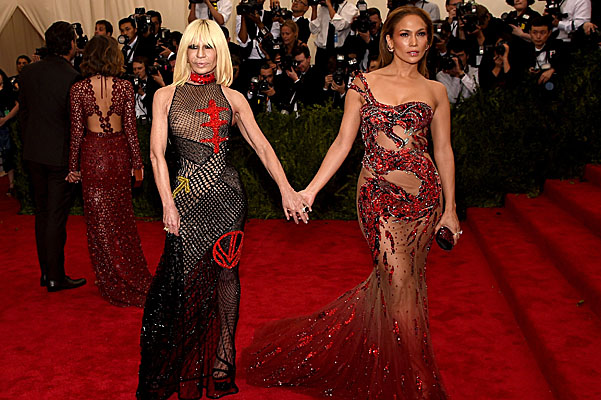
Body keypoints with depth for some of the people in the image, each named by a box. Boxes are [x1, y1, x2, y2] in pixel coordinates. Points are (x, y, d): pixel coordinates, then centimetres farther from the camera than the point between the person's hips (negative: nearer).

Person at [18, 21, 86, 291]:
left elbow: (23, 113, 10)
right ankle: (56, 278, 11)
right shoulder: (72, 77, -17)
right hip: (61, 155, -6)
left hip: (33, 154, 6)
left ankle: (45, 272, 25)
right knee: (57, 216, 1)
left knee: (42, 213, 16)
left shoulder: (28, 72, 3)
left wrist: (29, 145, 20)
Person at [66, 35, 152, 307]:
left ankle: (114, 283, 18)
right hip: (119, 152, 2)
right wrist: (137, 162, 6)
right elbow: (131, 127, -2)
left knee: (100, 220, 9)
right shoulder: (125, 87, -4)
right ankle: (133, 275, 26)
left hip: (93, 153, -1)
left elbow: (76, 130, -4)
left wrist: (74, 166, 5)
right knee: (123, 217, 16)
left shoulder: (78, 89, -6)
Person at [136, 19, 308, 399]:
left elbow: (262, 146, 2)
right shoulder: (166, 95, 7)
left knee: (226, 271, 7)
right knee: (189, 275, 3)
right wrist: (168, 203, -7)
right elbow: (157, 153, 2)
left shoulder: (233, 98, 7)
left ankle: (224, 349, 23)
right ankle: (187, 367, 19)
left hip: (226, 193, 0)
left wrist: (286, 190, -9)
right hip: (187, 193, 0)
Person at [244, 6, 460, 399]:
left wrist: (450, 208, 8)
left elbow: (444, 151, 11)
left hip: (424, 194, 3)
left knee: (403, 280, 7)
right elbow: (343, 142, 2)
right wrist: (310, 190, -5)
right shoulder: (364, 84, 4)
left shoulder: (435, 91, 9)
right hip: (379, 194, -3)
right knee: (399, 282, -5)